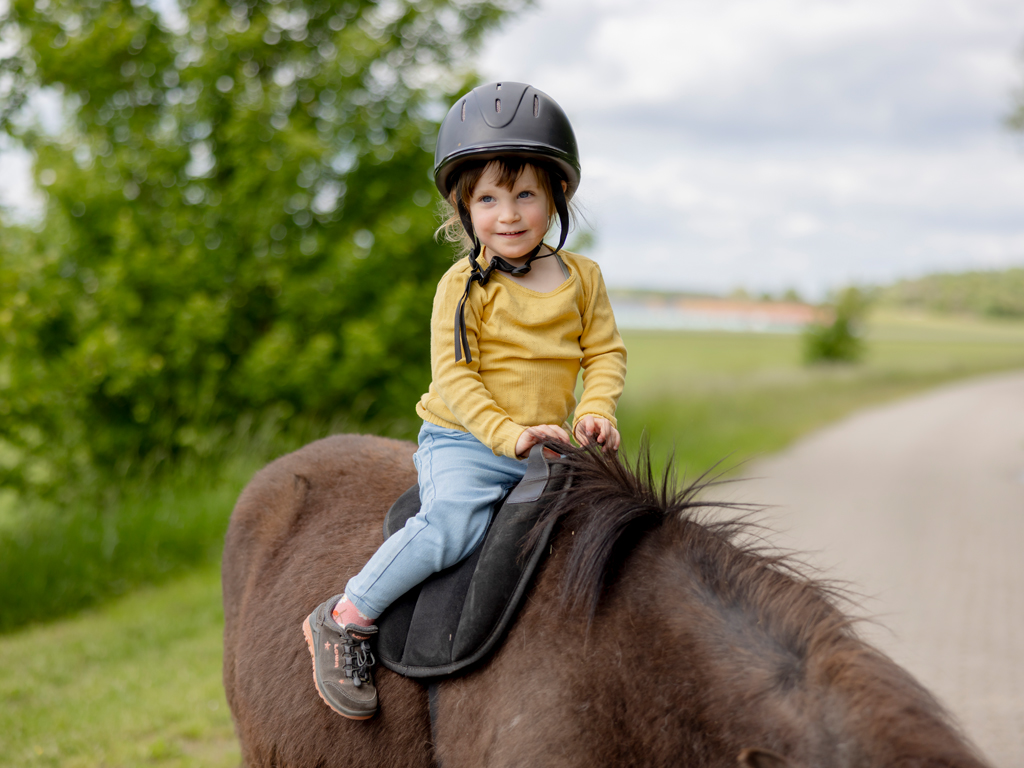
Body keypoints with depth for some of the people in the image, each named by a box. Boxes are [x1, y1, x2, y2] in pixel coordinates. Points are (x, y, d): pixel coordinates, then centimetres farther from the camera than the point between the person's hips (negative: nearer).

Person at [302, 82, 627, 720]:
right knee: (456, 519, -30)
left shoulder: (582, 278, 7)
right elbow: (453, 376, -12)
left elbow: (605, 351, 10)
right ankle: (344, 620, -17)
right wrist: (507, 433, -24)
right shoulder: (464, 286, -6)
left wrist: (597, 412, -9)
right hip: (464, 442, -5)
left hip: (547, 446, 5)